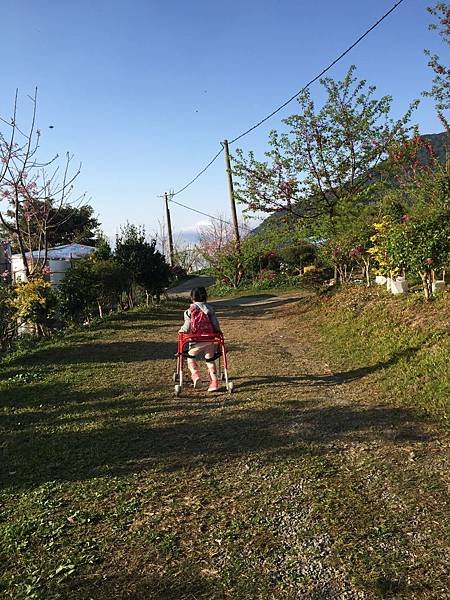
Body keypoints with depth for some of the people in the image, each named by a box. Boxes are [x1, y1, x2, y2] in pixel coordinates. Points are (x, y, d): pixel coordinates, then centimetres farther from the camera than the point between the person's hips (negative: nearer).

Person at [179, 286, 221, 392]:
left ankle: (195, 375, -3)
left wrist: (181, 330, 15)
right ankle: (214, 382, 6)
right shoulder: (209, 309, 3)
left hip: (196, 341, -3)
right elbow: (216, 324, 3)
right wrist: (217, 332, 22)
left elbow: (187, 327, -6)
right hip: (209, 340, 3)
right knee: (210, 360, 12)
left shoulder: (190, 311, -5)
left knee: (190, 358, 18)